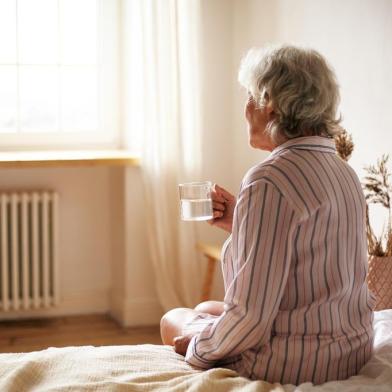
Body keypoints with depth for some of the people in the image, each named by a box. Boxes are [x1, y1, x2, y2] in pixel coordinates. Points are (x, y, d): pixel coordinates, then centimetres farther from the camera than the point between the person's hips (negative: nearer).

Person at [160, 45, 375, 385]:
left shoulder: (270, 180, -24)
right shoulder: (343, 171, 5)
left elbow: (251, 313, -26)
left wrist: (199, 346, -8)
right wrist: (241, 223, 8)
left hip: (294, 367, -8)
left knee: (172, 320, 16)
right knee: (205, 308, 27)